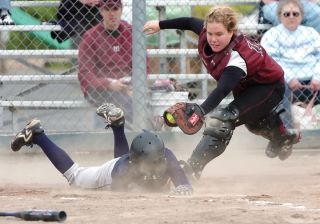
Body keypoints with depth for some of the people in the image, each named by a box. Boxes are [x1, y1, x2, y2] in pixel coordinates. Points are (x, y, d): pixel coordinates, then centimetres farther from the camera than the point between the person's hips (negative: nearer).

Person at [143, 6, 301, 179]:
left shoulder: (236, 58, -44)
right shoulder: (206, 34, -25)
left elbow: (222, 90, -58)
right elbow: (190, 23, -2)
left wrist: (201, 110, -73)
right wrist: (160, 25, 6)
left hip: (269, 88, -9)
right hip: (246, 86, 9)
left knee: (222, 121, -30)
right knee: (253, 121, 37)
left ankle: (193, 167, -29)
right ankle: (284, 137, 68)